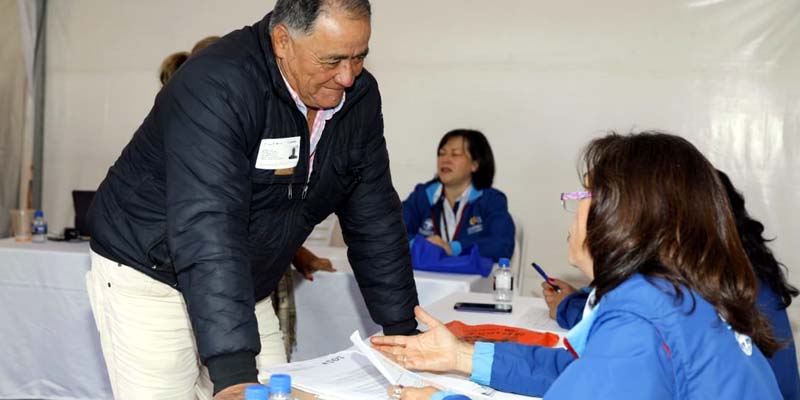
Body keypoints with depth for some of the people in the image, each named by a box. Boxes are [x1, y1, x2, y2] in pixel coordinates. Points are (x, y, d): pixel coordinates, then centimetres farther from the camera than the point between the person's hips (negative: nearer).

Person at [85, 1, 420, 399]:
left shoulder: (359, 97, -6)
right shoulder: (217, 85, -27)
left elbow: (375, 220, 0)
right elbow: (206, 228, -36)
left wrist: (403, 332, -3)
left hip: (240, 288, 6)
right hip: (150, 279, -6)